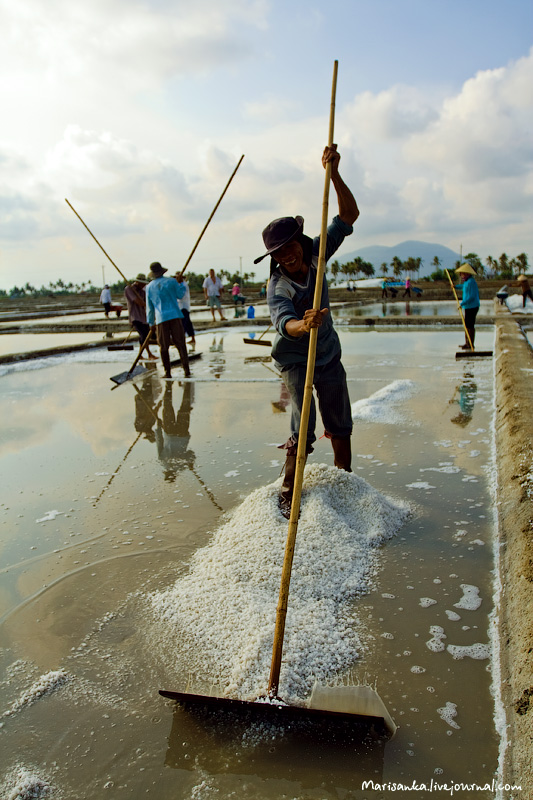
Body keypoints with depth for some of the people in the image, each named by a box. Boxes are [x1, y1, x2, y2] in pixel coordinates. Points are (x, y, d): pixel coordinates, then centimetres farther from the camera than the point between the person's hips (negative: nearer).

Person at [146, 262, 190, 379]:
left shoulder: (149, 287, 8)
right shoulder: (171, 281, 1)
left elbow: (149, 307, 13)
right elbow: (180, 295, 11)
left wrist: (151, 322, 22)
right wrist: (181, 283, 26)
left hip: (161, 318, 1)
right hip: (175, 316, -1)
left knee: (163, 347, 7)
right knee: (180, 344, 1)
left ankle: (167, 372, 7)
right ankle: (186, 371, -4)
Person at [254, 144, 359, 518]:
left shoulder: (315, 255, -9)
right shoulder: (277, 288, -22)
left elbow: (349, 214, -10)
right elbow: (284, 322, -42)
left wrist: (334, 173, -23)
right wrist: (303, 325, -65)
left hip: (329, 355, 5)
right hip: (296, 360, -5)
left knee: (341, 424, 13)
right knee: (303, 429, -14)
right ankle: (287, 494, 2)